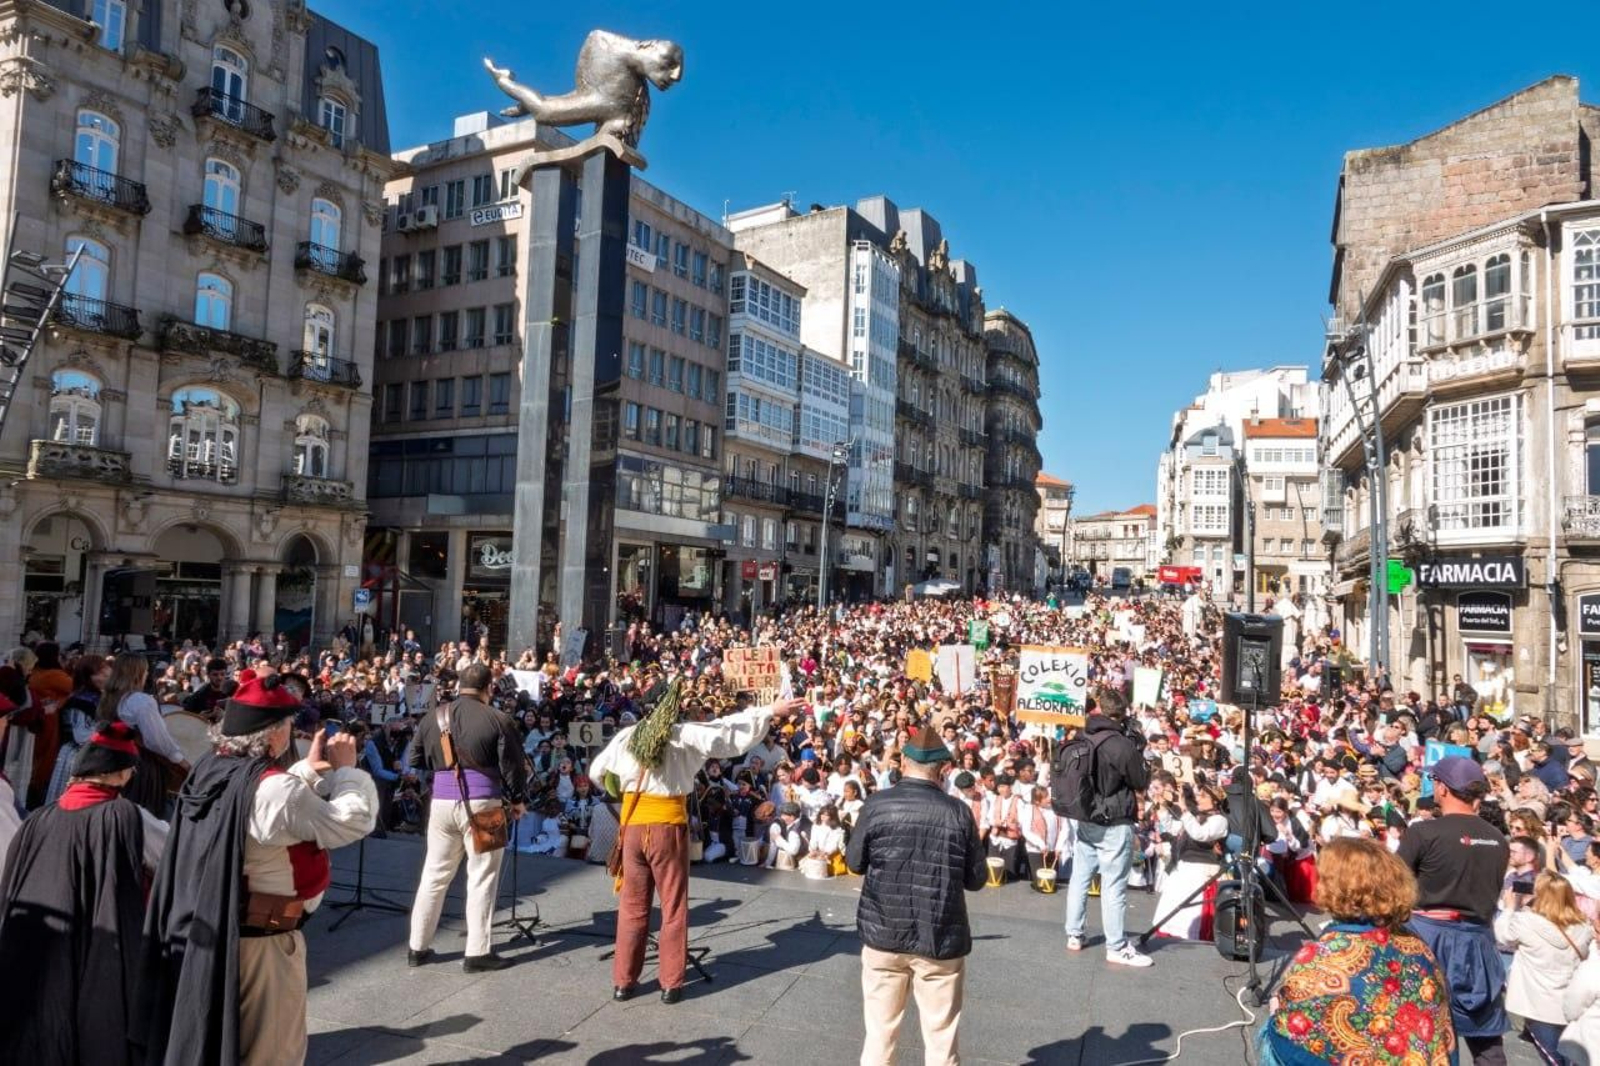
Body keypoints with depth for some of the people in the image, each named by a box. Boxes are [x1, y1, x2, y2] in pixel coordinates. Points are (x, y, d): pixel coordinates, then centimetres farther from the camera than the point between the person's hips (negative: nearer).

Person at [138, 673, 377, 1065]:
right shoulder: (275, 788, -28)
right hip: (262, 938, -9)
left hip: (206, 930, 9)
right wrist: (346, 769, -9)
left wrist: (311, 769, 2)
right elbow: (354, 821, -22)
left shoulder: (209, 768, -2)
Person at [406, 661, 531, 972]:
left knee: (434, 874, 15)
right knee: (481, 878, 3)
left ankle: (418, 947, 23)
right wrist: (518, 799, 10)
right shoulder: (498, 720, -6)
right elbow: (512, 765, -4)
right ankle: (478, 952, 7)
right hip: (482, 802, -4)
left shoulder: (431, 718, 7)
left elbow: (416, 763, 15)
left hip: (441, 801, 4)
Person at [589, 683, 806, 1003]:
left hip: (633, 826, 3)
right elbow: (728, 731, -11)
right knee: (673, 908, 9)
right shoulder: (685, 735, -9)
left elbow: (597, 771, 14)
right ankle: (671, 984, 15)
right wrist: (771, 712, -8)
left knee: (632, 906, 14)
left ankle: (623, 981, 20)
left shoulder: (626, 736, 2)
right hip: (667, 827, -3)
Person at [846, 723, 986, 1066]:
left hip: (883, 934, 1)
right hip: (941, 938, -1)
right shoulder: (957, 811, -10)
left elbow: (854, 863, 2)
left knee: (879, 1034, 16)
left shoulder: (876, 805, -9)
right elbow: (976, 878, -2)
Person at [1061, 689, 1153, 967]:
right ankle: (1117, 948, 9)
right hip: (1114, 825, -6)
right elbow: (1142, 782, -7)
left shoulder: (1080, 740, 0)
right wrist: (1137, 749, 1)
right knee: (1114, 886, 1)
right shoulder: (1122, 745, -19)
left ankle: (1074, 936, 26)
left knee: (1079, 878, 15)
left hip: (1084, 819, 7)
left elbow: (1059, 776, 10)